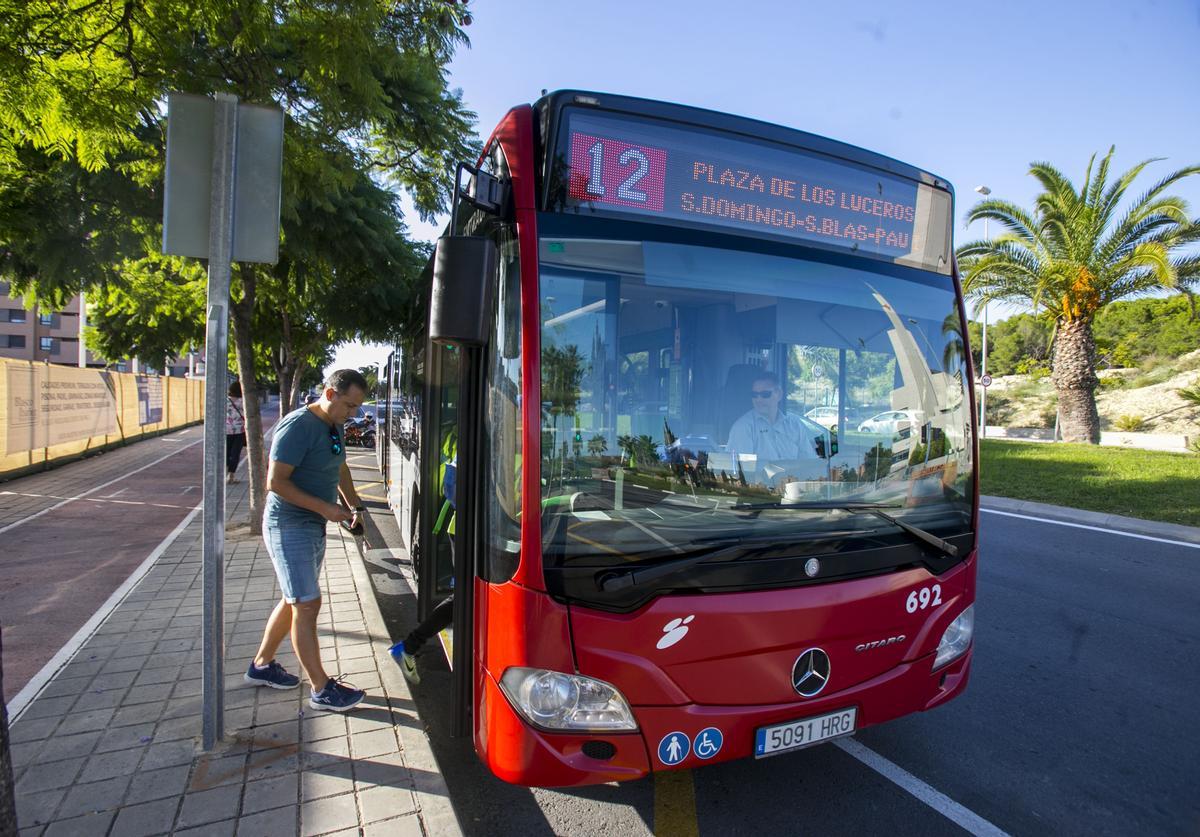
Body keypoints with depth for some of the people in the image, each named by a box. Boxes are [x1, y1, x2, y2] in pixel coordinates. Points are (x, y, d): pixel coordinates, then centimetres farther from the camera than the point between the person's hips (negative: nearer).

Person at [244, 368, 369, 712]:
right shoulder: (298, 426, -20)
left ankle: (261, 665, 37)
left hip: (314, 527, 9)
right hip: (289, 526, -9)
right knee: (307, 605, -5)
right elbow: (276, 482, -23)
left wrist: (355, 506, 11)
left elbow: (340, 470, 22)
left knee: (294, 601, 19)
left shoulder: (334, 427, 8)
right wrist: (325, 508, -24)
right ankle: (321, 690, 4)